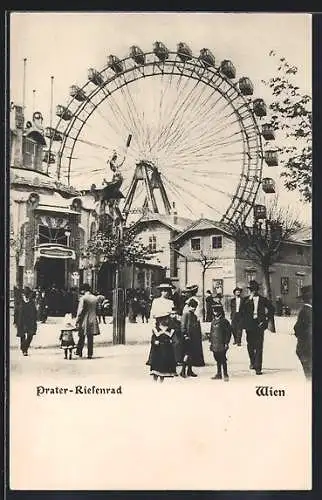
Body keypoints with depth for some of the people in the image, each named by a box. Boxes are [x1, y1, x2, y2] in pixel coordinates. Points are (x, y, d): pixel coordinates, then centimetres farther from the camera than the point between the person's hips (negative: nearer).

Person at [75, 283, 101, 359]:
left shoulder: (83, 298, -10)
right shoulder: (95, 298, 5)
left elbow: (80, 311, -11)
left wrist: (77, 321, -7)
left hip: (84, 319, -4)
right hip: (93, 320, 4)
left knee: (82, 337, 8)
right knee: (90, 338, 6)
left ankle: (79, 352, 14)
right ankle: (90, 354, 6)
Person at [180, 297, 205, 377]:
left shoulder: (194, 315, 17)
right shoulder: (186, 314, -9)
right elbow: (183, 325, -15)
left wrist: (199, 337, 20)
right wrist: (185, 335, -21)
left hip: (195, 338, 9)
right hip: (189, 338, -9)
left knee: (193, 354, 10)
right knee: (188, 354, -11)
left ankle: (189, 370, 17)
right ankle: (183, 370, -6)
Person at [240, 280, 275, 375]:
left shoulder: (263, 300, 6)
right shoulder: (246, 300, 7)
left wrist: (266, 319, 8)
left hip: (259, 325, -1)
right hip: (249, 325, 1)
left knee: (259, 347, 2)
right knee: (250, 346, 2)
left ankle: (258, 367, 7)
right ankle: (252, 362, 18)